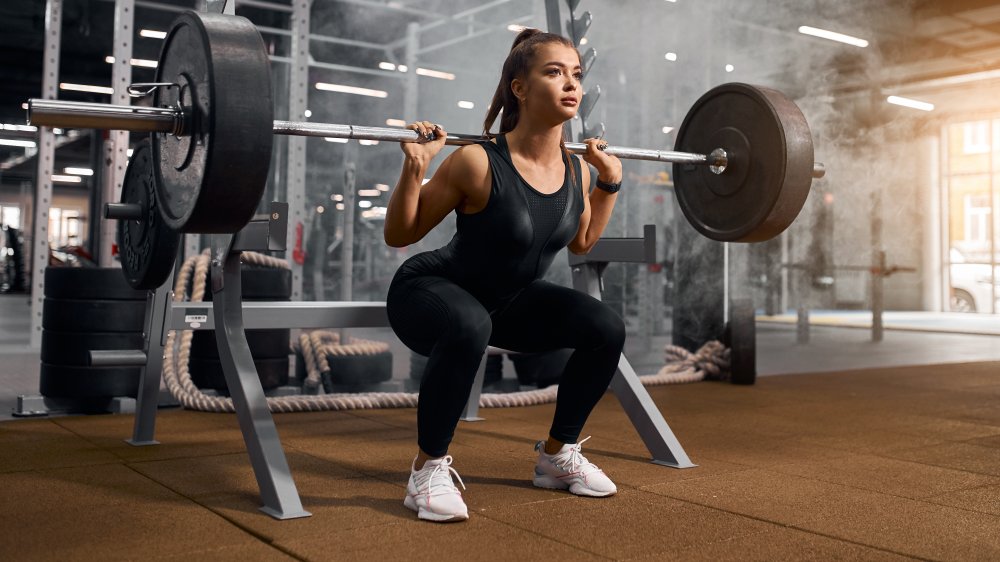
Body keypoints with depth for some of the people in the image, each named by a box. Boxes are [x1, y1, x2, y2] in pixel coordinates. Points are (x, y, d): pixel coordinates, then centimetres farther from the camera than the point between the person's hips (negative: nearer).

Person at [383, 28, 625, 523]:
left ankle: (557, 454, 9)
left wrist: (610, 182, 4)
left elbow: (581, 242, 12)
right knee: (468, 328, -40)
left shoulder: (576, 170, -9)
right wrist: (413, 169, -31)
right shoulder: (479, 162, -27)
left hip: (509, 298, 6)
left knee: (606, 329, -12)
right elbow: (399, 235, -17)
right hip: (429, 291, -6)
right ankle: (429, 468, -17)